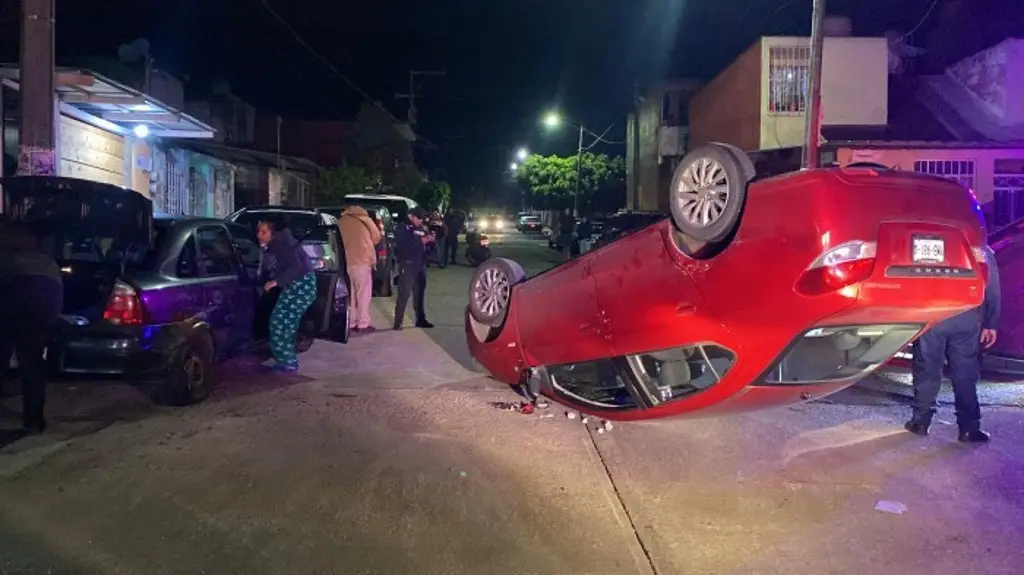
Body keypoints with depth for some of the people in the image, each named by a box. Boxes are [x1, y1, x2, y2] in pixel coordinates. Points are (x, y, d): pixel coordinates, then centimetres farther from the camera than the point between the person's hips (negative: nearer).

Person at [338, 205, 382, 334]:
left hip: (345, 262, 3)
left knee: (349, 294, 10)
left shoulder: (340, 222, 10)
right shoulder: (365, 220, 3)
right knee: (364, 294, 1)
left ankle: (350, 323, 11)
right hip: (362, 260, -3)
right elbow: (376, 238, 10)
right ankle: (363, 324, -1)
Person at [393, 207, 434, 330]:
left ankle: (421, 320, 22)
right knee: (404, 294, -9)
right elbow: (402, 245, -17)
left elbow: (427, 246, 20)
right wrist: (421, 242, -18)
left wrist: (430, 240, -2)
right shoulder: (402, 229, -2)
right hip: (407, 265, -7)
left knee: (419, 294, 13)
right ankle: (398, 322, -7)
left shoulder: (421, 229, 17)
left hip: (420, 265, 7)